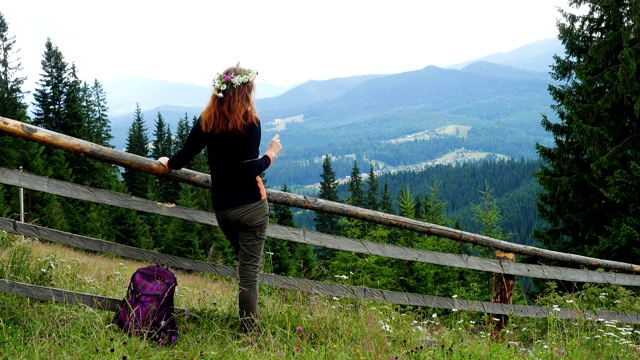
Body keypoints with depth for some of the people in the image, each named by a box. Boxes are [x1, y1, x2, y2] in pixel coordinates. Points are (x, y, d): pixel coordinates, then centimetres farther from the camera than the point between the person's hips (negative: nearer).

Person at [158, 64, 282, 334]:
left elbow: (185, 155, 7)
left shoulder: (207, 120, 2)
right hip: (250, 205, -5)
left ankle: (250, 324, 26)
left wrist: (168, 163, 26)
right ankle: (250, 330, 5)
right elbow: (249, 169, -20)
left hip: (221, 208, 5)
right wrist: (271, 154, -4)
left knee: (246, 263, 22)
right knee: (250, 267, 1)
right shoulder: (249, 122, -12)